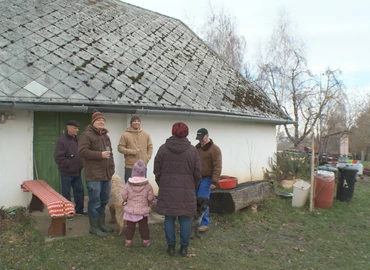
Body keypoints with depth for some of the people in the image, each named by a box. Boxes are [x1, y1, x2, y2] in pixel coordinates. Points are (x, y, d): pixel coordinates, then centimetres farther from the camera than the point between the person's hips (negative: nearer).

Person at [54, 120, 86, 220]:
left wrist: (81, 164, 10)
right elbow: (58, 157, -20)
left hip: (77, 171, 7)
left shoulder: (77, 139, 9)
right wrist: (68, 165, -16)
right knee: (66, 193, 4)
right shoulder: (62, 140, -15)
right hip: (66, 172, -7)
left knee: (79, 190, 14)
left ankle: (79, 209, 28)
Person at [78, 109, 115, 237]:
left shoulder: (105, 136, 19)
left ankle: (101, 224, 31)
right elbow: (82, 151, -20)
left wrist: (111, 168, 17)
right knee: (95, 202, -1)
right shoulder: (86, 135, -9)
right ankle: (94, 227, 13)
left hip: (106, 174, 9)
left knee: (104, 200, 16)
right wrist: (100, 155, -20)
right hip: (93, 175, -8)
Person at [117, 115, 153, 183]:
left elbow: (150, 147, 12)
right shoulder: (125, 135, -1)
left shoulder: (146, 134, 9)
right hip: (130, 167, -3)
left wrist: (147, 158, 2)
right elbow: (120, 147, -2)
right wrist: (131, 151, -14)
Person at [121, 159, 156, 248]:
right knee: (144, 226, 13)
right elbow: (151, 198, -6)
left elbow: (123, 196, -7)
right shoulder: (147, 185, -12)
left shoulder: (128, 185, -12)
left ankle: (128, 241, 16)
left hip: (130, 210, 0)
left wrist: (125, 201, 15)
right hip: (143, 210, 0)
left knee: (130, 226, 12)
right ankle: (146, 241, 21)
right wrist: (152, 203, 15)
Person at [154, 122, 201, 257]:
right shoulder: (192, 150, -2)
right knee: (185, 218, 7)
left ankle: (171, 246, 15)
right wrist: (193, 187, 14)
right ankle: (184, 247, 14)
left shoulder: (163, 148, 0)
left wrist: (161, 185, 16)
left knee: (169, 218, 8)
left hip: (167, 189, 1)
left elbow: (157, 171, 3)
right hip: (186, 190, 0)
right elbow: (197, 173, 0)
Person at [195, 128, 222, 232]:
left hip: (206, 179, -6)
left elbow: (217, 167, -14)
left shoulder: (214, 149, -8)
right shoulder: (196, 148, 12)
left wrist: (214, 181, -19)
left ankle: (204, 223, 5)